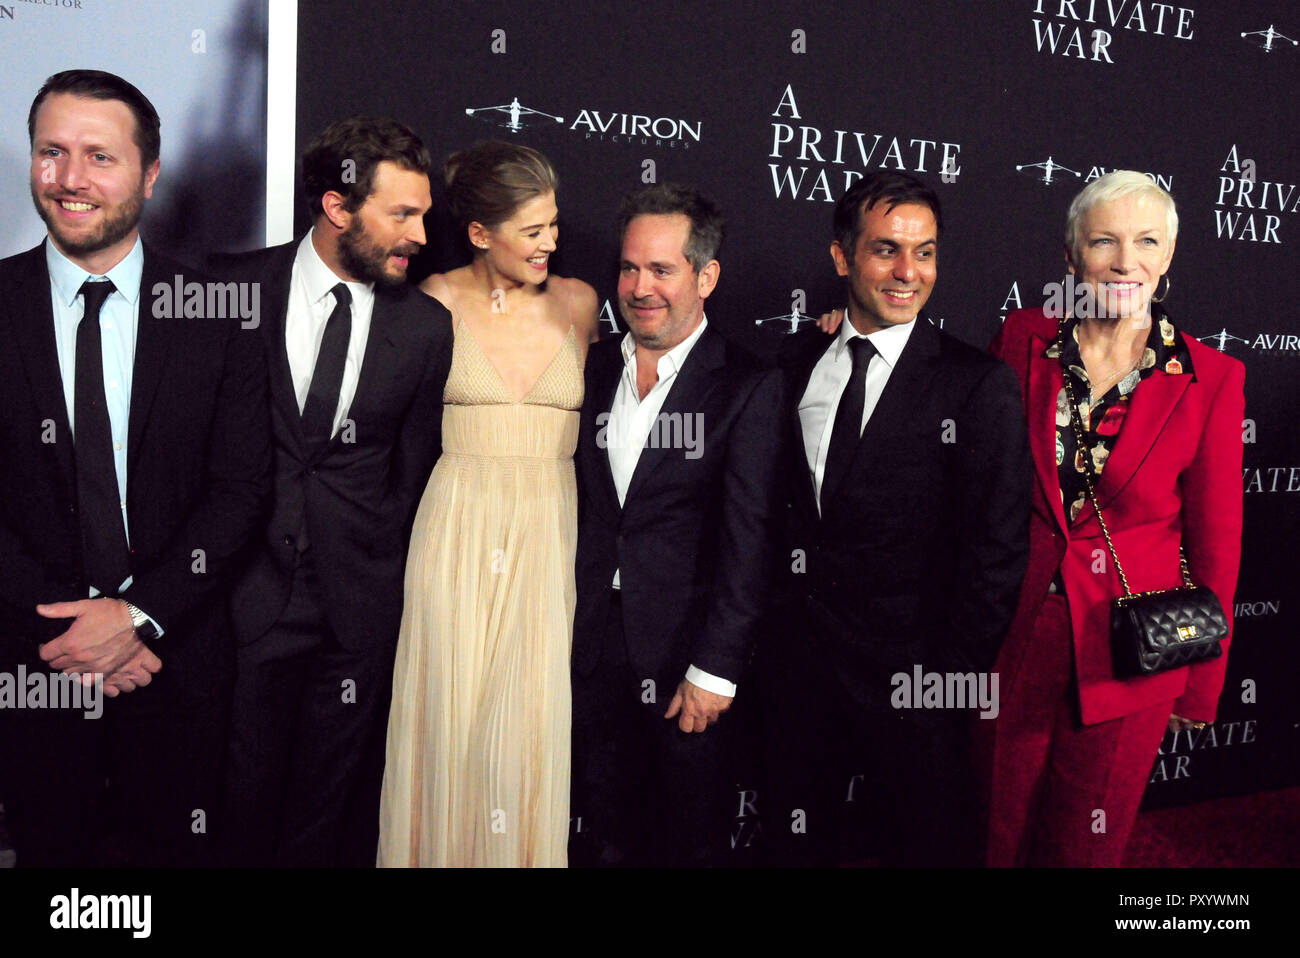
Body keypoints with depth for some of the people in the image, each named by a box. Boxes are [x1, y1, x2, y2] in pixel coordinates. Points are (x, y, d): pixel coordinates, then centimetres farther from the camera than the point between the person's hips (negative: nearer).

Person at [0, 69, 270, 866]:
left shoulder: (214, 314, -6)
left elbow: (242, 488, -7)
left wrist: (140, 614, -15)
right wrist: (66, 624, -13)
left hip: (177, 658, 0)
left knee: (174, 845, 18)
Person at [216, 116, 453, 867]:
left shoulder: (426, 325, 1)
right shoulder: (238, 286, -2)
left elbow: (413, 466, 7)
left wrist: (385, 571, 7)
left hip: (361, 605, 1)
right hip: (248, 587, -1)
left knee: (328, 801, 12)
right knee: (242, 789, 9)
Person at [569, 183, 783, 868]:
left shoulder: (749, 387, -7)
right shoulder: (593, 370, 9)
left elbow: (747, 542, -10)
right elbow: (577, 509, 10)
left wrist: (714, 670, -13)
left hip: (688, 661, -4)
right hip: (594, 656, 4)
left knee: (691, 844, 10)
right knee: (607, 842, 13)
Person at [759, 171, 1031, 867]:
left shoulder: (978, 385, -10)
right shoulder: (796, 369, 4)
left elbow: (996, 548, -10)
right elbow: (779, 511, 7)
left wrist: (954, 679, -10)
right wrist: (768, 635, 0)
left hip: (914, 679, -4)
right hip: (798, 669, 4)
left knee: (924, 841, 13)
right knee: (795, 841, 18)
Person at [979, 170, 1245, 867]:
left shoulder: (1211, 380, -9)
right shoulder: (1024, 341, -5)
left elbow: (1215, 543, -2)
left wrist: (1200, 688, 3)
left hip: (1128, 649, -1)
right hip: (1015, 636, 2)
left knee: (1088, 838, 16)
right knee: (1004, 828, 18)